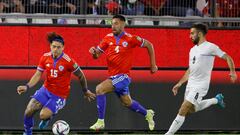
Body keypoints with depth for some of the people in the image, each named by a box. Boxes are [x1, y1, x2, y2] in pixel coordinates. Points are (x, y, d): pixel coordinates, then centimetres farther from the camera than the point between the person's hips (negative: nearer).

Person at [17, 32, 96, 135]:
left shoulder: (68, 61, -21)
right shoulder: (45, 57, -7)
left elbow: (80, 76, -6)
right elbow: (38, 74, -1)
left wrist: (85, 91, 7)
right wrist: (27, 87, -17)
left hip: (60, 95, -4)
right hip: (46, 89, 4)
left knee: (43, 115, -22)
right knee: (29, 111, -11)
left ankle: (49, 115, 17)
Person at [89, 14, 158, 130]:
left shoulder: (130, 39, -11)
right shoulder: (108, 38, 2)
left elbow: (149, 45, 2)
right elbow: (97, 55, 4)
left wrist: (153, 64, 5)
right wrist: (94, 52, -21)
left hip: (123, 76, -6)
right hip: (112, 76, 6)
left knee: (100, 89, -24)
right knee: (127, 102, 21)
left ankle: (100, 122, -16)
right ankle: (147, 114, 47)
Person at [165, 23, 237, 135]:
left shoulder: (210, 47, -9)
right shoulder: (193, 50, 16)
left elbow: (227, 58, -8)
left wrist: (232, 71, -21)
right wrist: (179, 84, 19)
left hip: (200, 85, -9)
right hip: (190, 85, 9)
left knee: (183, 111, -14)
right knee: (191, 109, 17)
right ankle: (216, 100, 32)